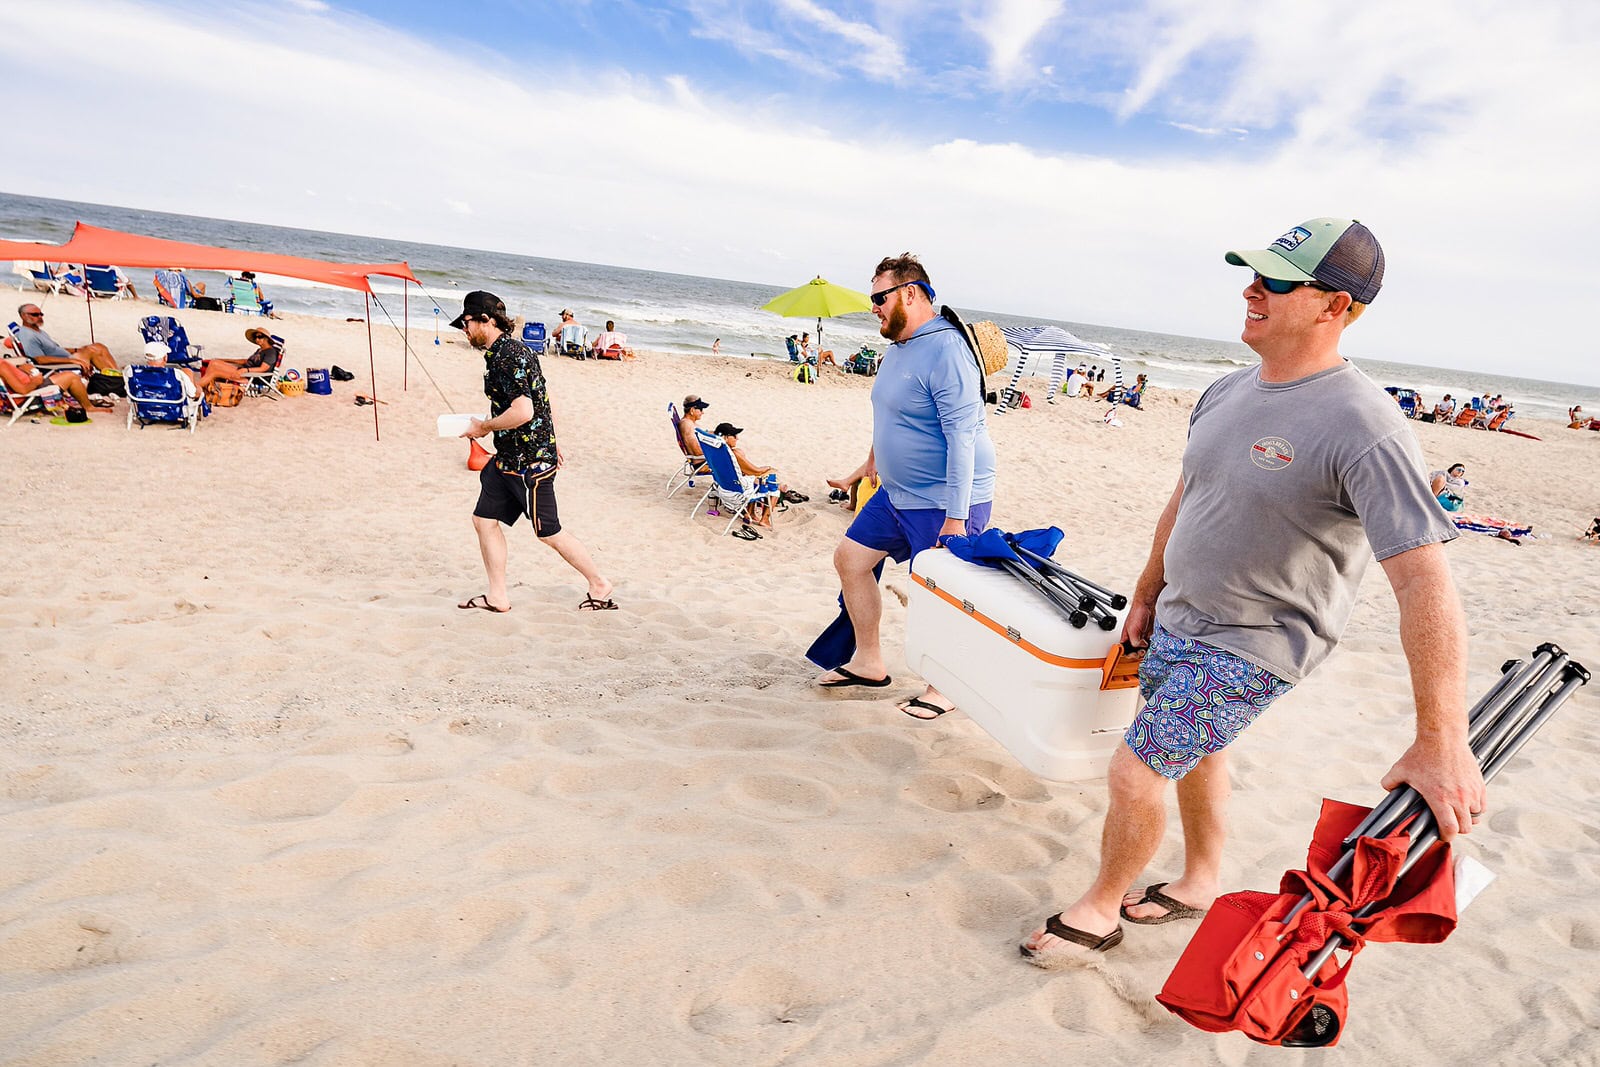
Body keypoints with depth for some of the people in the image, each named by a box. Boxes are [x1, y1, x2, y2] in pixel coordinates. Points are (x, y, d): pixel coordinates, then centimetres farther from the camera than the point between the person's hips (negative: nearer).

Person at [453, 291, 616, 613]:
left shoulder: (507, 356, -20)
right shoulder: (508, 350, 12)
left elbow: (523, 412, -29)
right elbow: (544, 394, 20)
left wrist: (483, 427, -13)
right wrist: (551, 440, 25)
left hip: (529, 461, -10)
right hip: (508, 457, 10)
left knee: (549, 532, 1)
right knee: (484, 520, 11)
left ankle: (600, 586, 17)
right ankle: (497, 596, 20)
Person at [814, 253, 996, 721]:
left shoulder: (945, 351, -21)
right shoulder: (897, 347, 9)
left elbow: (962, 437, -26)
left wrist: (955, 519, -28)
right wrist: (874, 457, 33)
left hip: (944, 502, -10)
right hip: (897, 493, 10)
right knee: (850, 559, 14)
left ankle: (944, 688, 22)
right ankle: (869, 663, 27)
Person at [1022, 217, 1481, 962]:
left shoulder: (1364, 429, -26)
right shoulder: (1227, 392, 0)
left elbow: (1425, 584, -29)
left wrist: (1442, 742, -31)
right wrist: (1146, 595, 19)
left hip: (1253, 647, -7)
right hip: (1179, 621, 8)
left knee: (1135, 772, -4)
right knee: (1194, 749, 23)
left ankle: (1099, 908, 23)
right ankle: (1201, 883, 47)